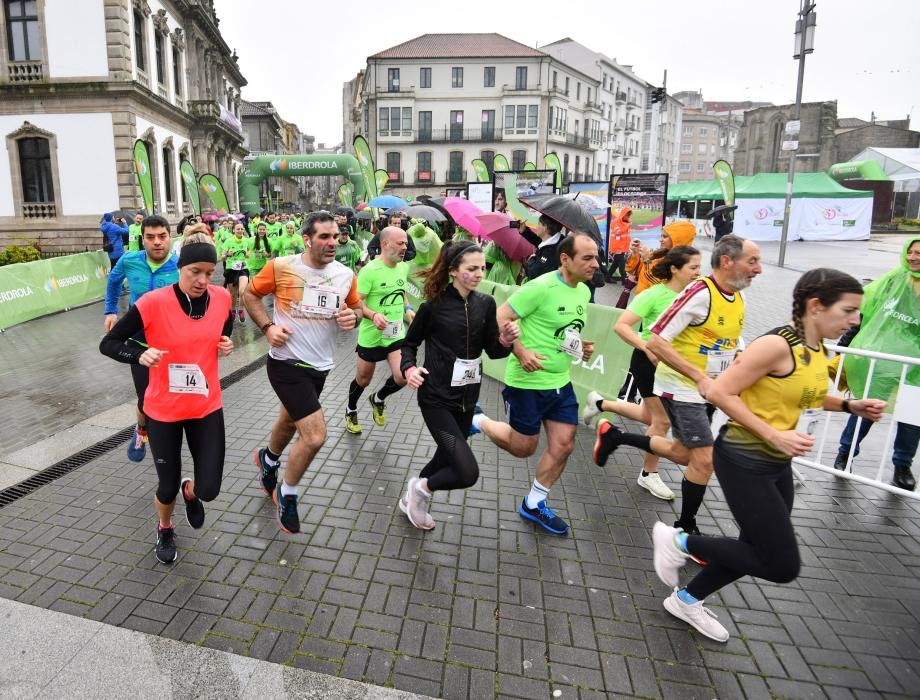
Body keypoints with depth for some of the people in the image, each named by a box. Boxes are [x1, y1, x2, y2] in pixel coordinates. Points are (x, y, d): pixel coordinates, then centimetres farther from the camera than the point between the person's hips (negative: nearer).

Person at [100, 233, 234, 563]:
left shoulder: (222, 298, -8)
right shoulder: (153, 303, -18)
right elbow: (108, 343, -9)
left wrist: (226, 345, -8)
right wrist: (140, 355, -29)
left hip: (207, 407, 2)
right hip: (163, 410, -2)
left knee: (208, 490, 0)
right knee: (168, 486, 13)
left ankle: (190, 492, 40)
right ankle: (165, 529, 48)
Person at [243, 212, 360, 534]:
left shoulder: (345, 275, -4)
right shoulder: (281, 267, -14)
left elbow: (356, 309, 11)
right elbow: (250, 294, 0)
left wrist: (352, 317, -13)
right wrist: (268, 327, -14)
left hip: (320, 366, 6)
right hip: (287, 364, -5)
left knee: (290, 421, 28)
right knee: (315, 436, -15)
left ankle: (268, 459, 61)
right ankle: (287, 494, 14)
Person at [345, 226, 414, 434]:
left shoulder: (404, 268, 2)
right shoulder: (369, 270, -18)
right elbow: (356, 302, -18)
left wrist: (407, 309, 2)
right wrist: (374, 315, -35)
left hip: (396, 334, 4)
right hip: (371, 336, -4)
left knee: (403, 377, -14)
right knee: (363, 380, 14)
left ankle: (378, 399, 20)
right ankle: (351, 411, 46)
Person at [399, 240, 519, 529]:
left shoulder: (485, 304, -1)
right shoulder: (434, 305, -12)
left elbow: (492, 351, 4)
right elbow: (410, 342, 3)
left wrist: (505, 341, -17)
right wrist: (409, 368, -15)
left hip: (467, 397, 6)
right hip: (436, 397, -5)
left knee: (449, 458, 21)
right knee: (467, 472, -13)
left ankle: (412, 499, 47)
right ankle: (422, 487, 18)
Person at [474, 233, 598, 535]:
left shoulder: (584, 292, 6)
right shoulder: (540, 287, -21)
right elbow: (500, 319, -19)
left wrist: (582, 346, 3)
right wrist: (521, 353, -27)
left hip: (560, 382, 8)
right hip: (527, 382, -7)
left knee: (564, 445, 7)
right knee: (523, 448, 7)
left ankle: (534, 504, 27)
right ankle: (478, 421, 34)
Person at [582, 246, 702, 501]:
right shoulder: (654, 295, -21)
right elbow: (620, 326, -23)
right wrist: (648, 348, -31)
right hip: (650, 361, -7)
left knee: (650, 417, 20)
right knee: (663, 421, -1)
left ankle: (600, 404, 40)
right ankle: (649, 475, 21)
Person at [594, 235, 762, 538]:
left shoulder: (738, 299, 4)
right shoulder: (700, 293, -22)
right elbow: (656, 342, -25)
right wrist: (699, 376, -27)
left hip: (708, 391, 9)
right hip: (682, 390, -9)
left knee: (682, 454, 17)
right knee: (705, 459, -6)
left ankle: (613, 435, 33)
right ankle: (685, 528, 16)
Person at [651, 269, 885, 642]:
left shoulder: (817, 350, 6)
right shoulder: (777, 344, -22)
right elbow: (719, 392, -23)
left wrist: (848, 405, 8)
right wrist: (773, 435, -23)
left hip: (778, 464, 9)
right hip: (744, 461, -9)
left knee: (759, 551, 17)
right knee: (782, 566, -5)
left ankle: (687, 600, 36)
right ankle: (679, 541, 10)